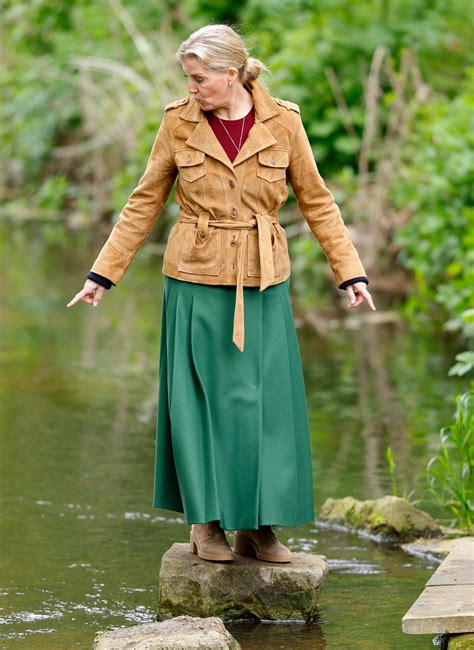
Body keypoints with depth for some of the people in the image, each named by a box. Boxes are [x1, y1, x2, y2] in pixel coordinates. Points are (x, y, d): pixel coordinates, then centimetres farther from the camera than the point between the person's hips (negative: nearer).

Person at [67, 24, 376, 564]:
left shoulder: (282, 122, -3)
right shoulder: (179, 122, -2)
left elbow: (316, 200, 6)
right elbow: (145, 202, 5)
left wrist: (350, 271, 3)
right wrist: (104, 273, 4)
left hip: (262, 285, 1)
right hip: (196, 282, -1)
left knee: (266, 402, 2)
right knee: (200, 401, 2)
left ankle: (258, 526, 13)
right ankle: (205, 522, 14)